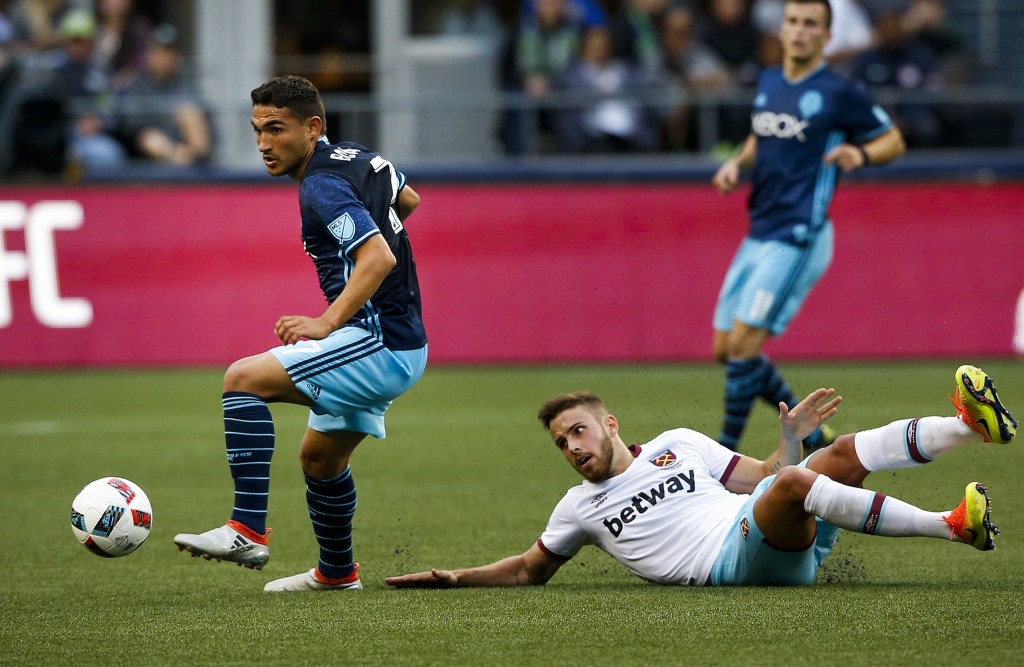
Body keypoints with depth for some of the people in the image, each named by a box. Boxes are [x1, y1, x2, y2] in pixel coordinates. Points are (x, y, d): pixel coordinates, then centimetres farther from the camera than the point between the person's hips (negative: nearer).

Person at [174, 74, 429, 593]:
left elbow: (379, 257, -30)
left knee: (243, 378, -20)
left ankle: (248, 532, -24)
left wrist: (326, 323, -32)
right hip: (398, 347, 11)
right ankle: (336, 573, 42)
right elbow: (408, 200, 30)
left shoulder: (322, 187, -18)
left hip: (379, 346, -11)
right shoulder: (359, 159, 10)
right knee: (319, 457, 25)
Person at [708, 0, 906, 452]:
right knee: (725, 349, 8)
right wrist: (737, 163, 8)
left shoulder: (838, 93, -8)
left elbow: (893, 141, 1)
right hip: (758, 234, 8)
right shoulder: (768, 83, 12)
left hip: (798, 239, -8)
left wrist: (860, 153, -20)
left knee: (743, 344, -14)